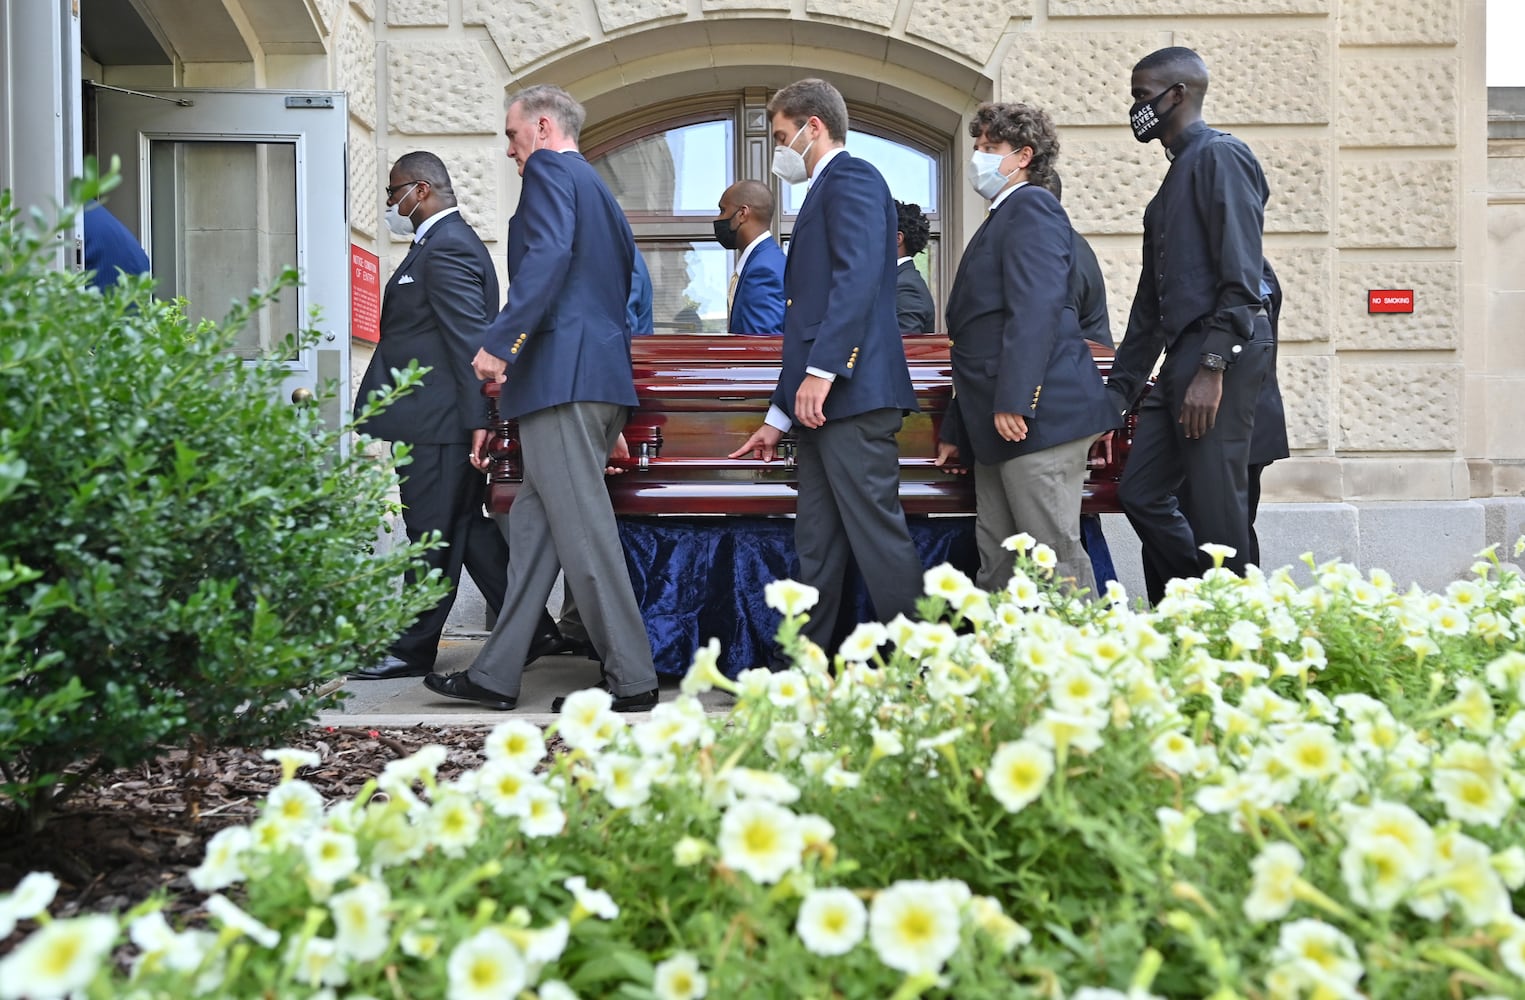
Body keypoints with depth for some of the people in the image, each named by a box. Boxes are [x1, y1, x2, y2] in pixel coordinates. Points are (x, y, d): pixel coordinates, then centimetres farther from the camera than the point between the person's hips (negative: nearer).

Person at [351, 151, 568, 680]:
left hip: (439, 423, -11)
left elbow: (471, 340, -20)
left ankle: (412, 650, 9)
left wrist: (478, 420, -22)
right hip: (440, 421, 11)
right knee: (467, 528, 13)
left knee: (433, 535, -1)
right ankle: (531, 629, 18)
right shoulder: (447, 242, 19)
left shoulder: (446, 248, -14)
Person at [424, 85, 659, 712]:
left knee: (583, 530, -9)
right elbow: (625, 272, 27)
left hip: (562, 372, -10)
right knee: (532, 524, 10)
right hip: (602, 373, 10)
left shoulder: (548, 170, -2)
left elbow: (547, 255, -19)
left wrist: (499, 341, -22)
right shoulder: (598, 190, 26)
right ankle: (496, 676, 14)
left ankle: (632, 680, -5)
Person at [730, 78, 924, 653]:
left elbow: (859, 277, -19)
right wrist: (780, 416, 26)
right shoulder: (824, 194, 27)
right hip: (824, 405, 10)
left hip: (851, 392, -10)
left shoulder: (851, 178, -2)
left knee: (877, 532, -9)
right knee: (816, 546, 10)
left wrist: (822, 370, -25)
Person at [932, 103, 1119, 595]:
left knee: (1055, 558, -8)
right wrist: (955, 430, 23)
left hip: (1038, 417, -10)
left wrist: (1013, 401, -25)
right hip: (998, 425, 10)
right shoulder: (1000, 218, 25)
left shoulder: (1031, 205, -4)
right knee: (997, 560, 9)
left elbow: (1036, 307, -18)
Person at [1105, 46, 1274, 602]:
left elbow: (1241, 276, -16)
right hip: (1181, 357, 10)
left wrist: (1212, 367, -22)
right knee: (1140, 492, 9)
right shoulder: (1175, 176, 23)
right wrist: (1119, 391, 20)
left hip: (1221, 354, -10)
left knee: (1214, 511, -6)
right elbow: (1150, 299, 23)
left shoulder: (1220, 156, -5)